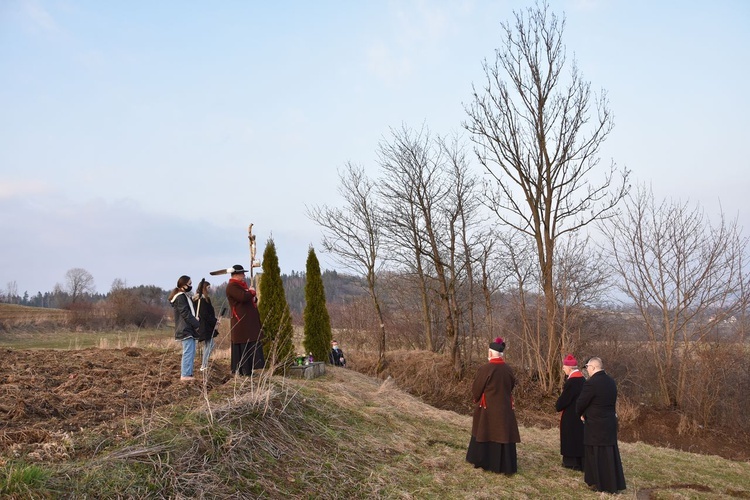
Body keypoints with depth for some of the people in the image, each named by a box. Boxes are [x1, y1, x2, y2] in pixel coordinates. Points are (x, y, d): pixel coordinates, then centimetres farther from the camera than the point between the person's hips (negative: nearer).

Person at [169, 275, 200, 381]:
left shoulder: (183, 296, 19)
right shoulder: (181, 297, -12)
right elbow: (186, 313, -18)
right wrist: (197, 325, -14)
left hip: (186, 329, 11)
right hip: (186, 330, -11)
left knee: (189, 352, 13)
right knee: (189, 352, -11)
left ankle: (185, 374, 17)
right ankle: (186, 375, -11)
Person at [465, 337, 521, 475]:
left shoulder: (485, 369, -19)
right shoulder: (508, 369, -3)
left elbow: (476, 389, -8)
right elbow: (511, 386, 12)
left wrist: (476, 399, 13)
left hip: (487, 408, -4)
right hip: (505, 408, 4)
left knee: (485, 434, 11)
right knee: (503, 435, 10)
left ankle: (483, 462, 22)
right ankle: (505, 466, 14)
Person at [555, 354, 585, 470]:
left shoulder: (572, 381, -22)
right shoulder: (581, 378, 6)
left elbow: (564, 398, -18)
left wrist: (558, 406, -2)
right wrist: (566, 381, 2)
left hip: (571, 415, -9)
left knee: (572, 438, 2)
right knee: (578, 437, 14)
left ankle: (573, 462, 10)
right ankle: (580, 462, 21)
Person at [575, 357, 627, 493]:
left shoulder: (591, 383, -21)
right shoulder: (611, 381, 6)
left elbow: (580, 403, -15)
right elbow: (612, 402, 14)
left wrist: (581, 414, 8)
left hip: (596, 425, -8)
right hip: (610, 422, 8)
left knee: (597, 455, 4)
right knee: (609, 454, 16)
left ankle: (602, 484, 11)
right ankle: (614, 483, 25)